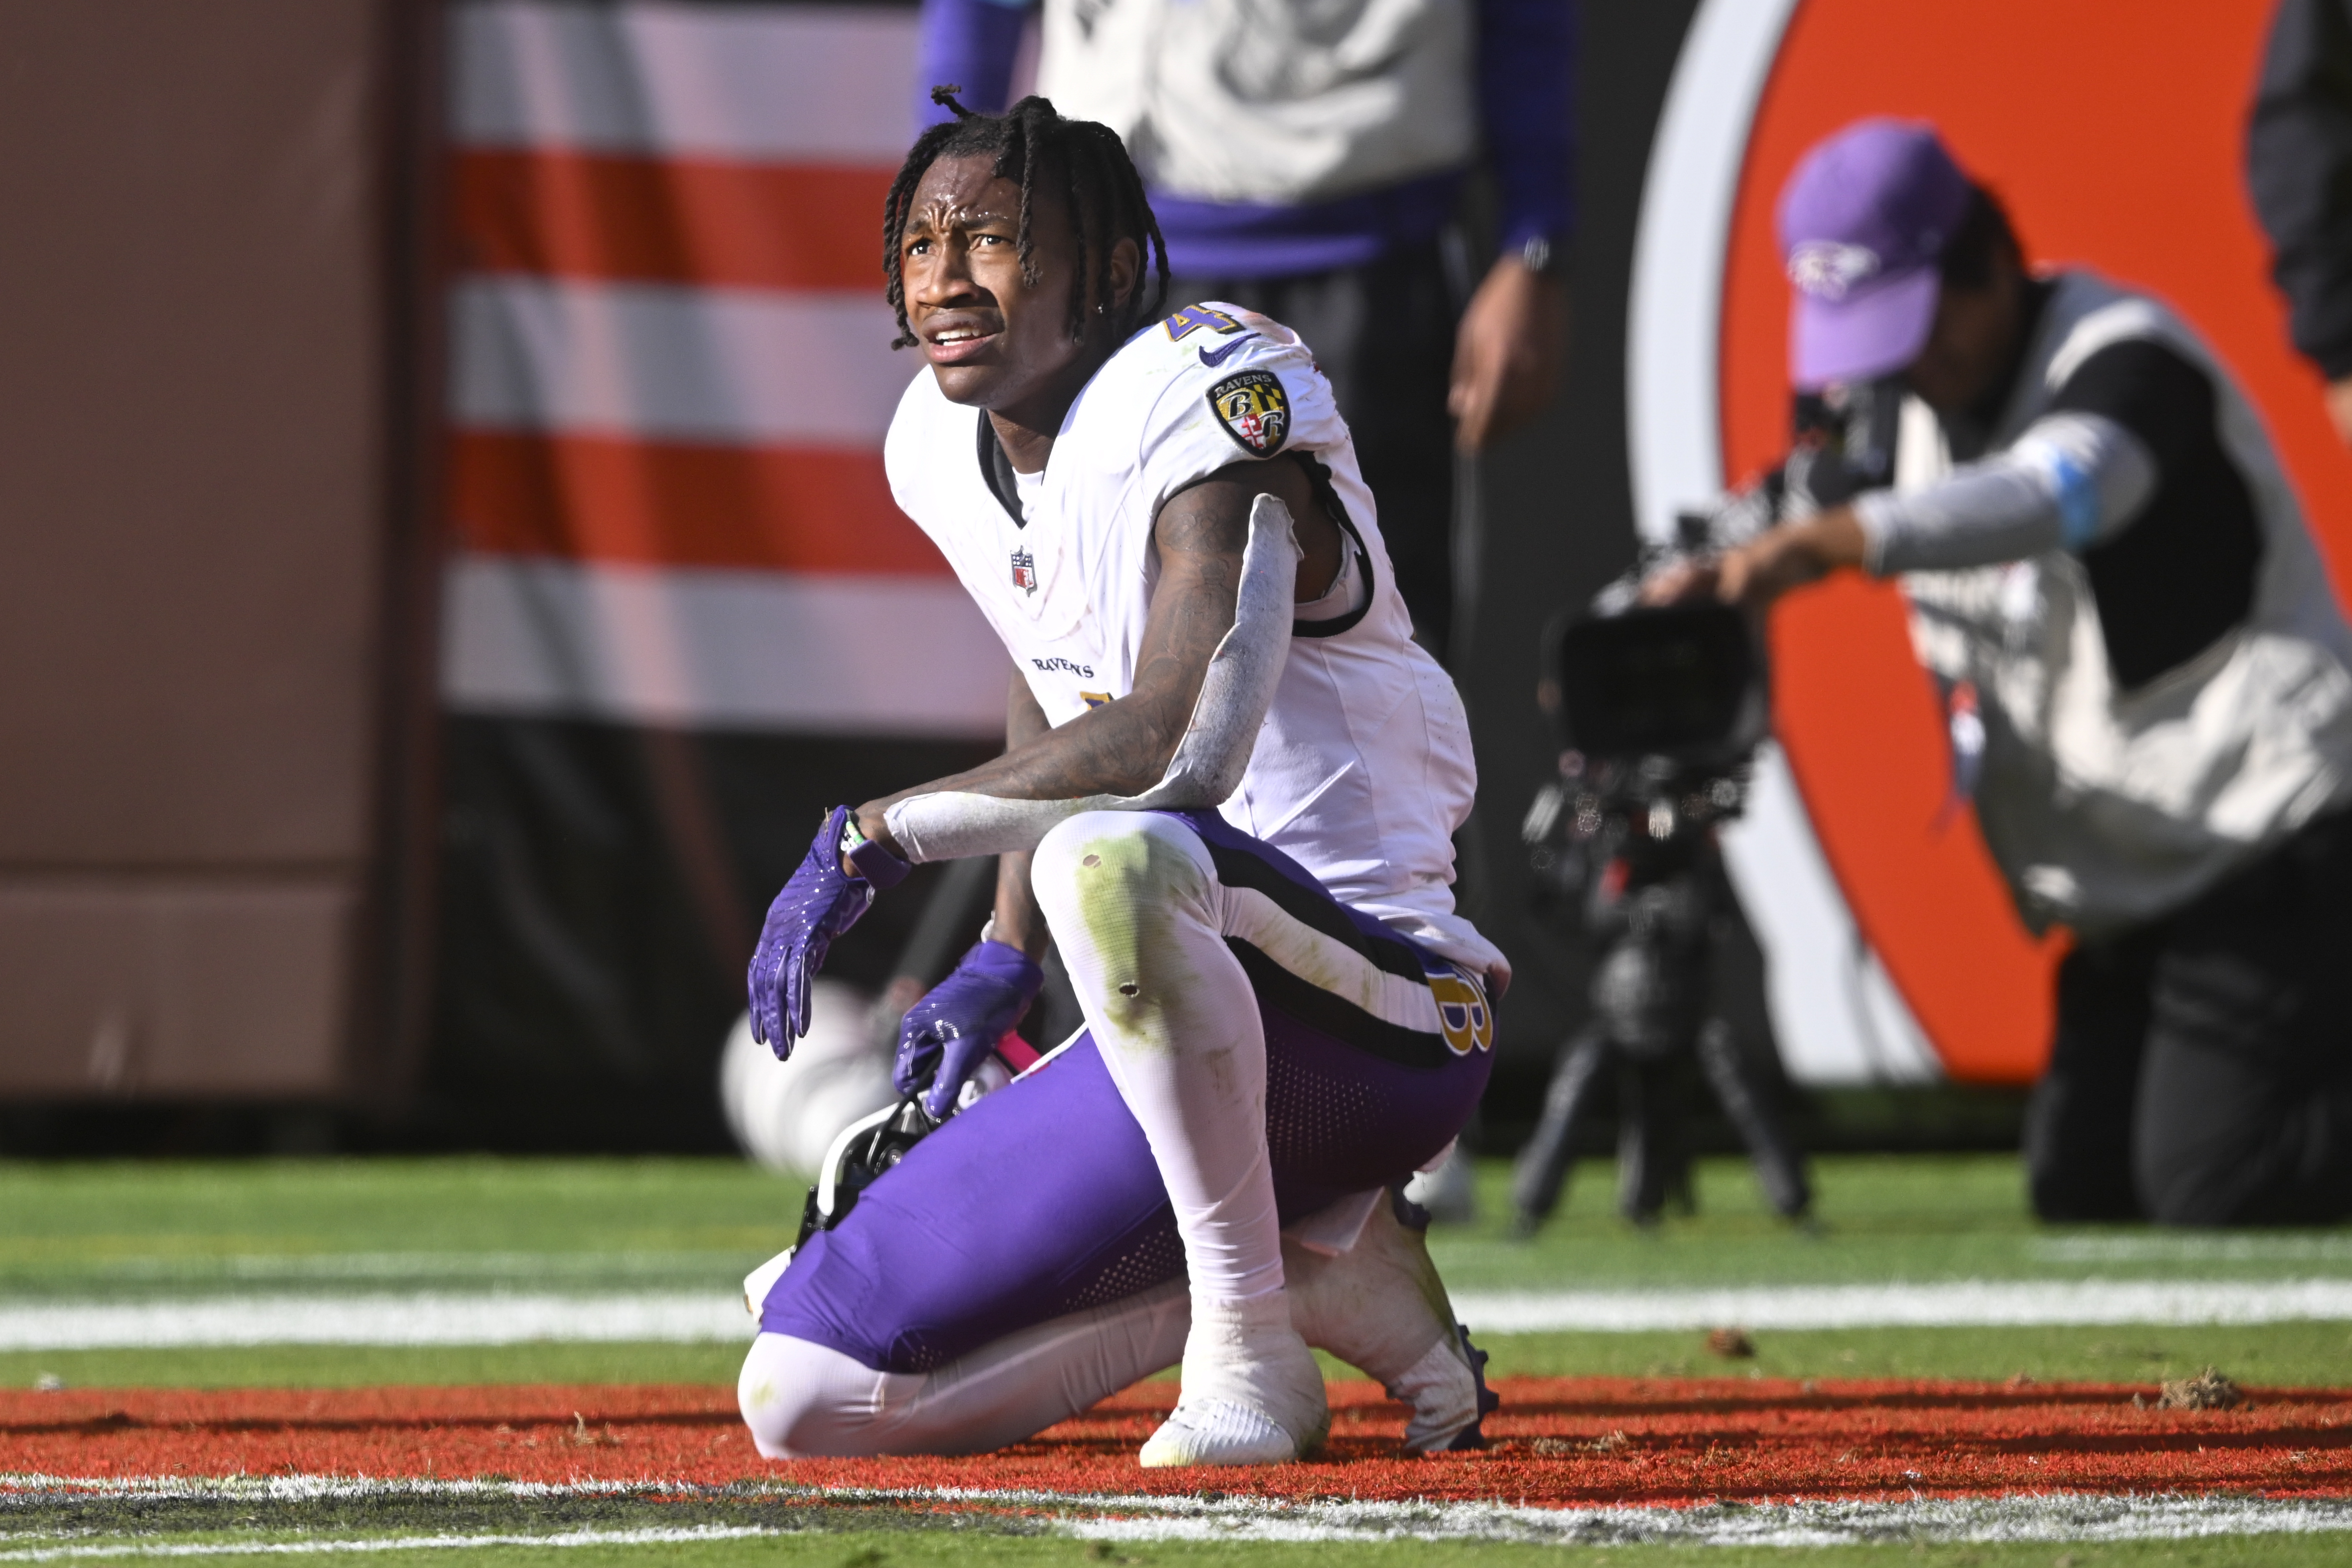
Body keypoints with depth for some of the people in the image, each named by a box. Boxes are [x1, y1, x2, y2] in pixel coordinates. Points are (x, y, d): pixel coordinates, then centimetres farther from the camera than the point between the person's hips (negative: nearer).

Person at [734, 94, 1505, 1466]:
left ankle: (1252, 1342, -22)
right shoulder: (945, 453, 8)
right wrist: (1004, 964, 20)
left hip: (1378, 1010, -9)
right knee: (808, 1398, 1)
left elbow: (1178, 745, -31)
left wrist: (881, 834, -25)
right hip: (1197, 1007, 9)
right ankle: (1322, 1264, 10)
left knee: (1109, 858, -42)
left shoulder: (1205, 402, -17)